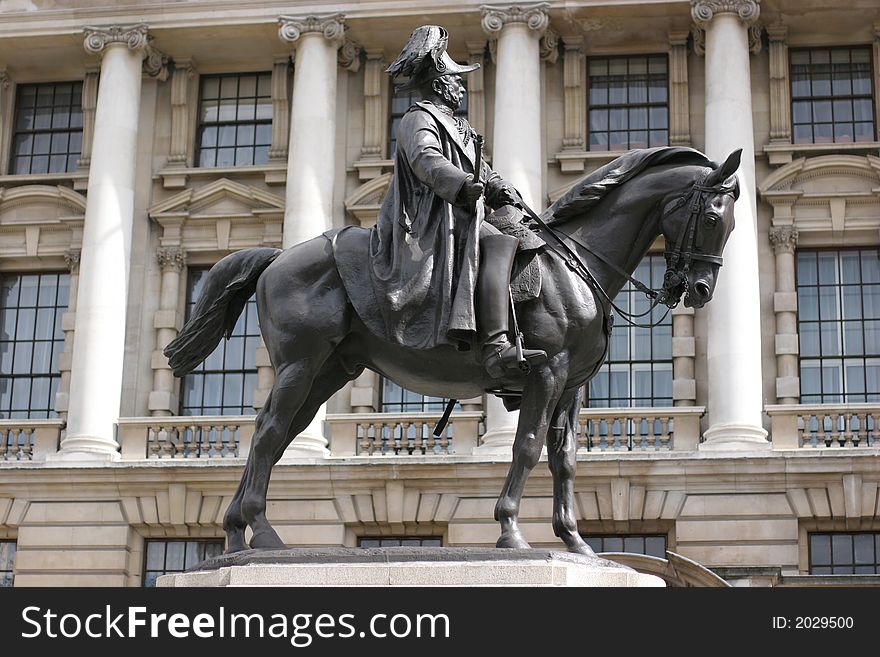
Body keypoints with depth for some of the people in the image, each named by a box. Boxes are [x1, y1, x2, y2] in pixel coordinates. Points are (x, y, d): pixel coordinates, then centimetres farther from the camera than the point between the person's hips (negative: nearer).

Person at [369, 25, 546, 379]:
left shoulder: (458, 127, 30)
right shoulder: (419, 120, -1)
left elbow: (483, 173, 34)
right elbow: (426, 160, -22)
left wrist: (514, 203, 18)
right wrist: (464, 185, -39)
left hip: (462, 217, 11)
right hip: (434, 221, -11)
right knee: (497, 245, -31)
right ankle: (496, 349, -46)